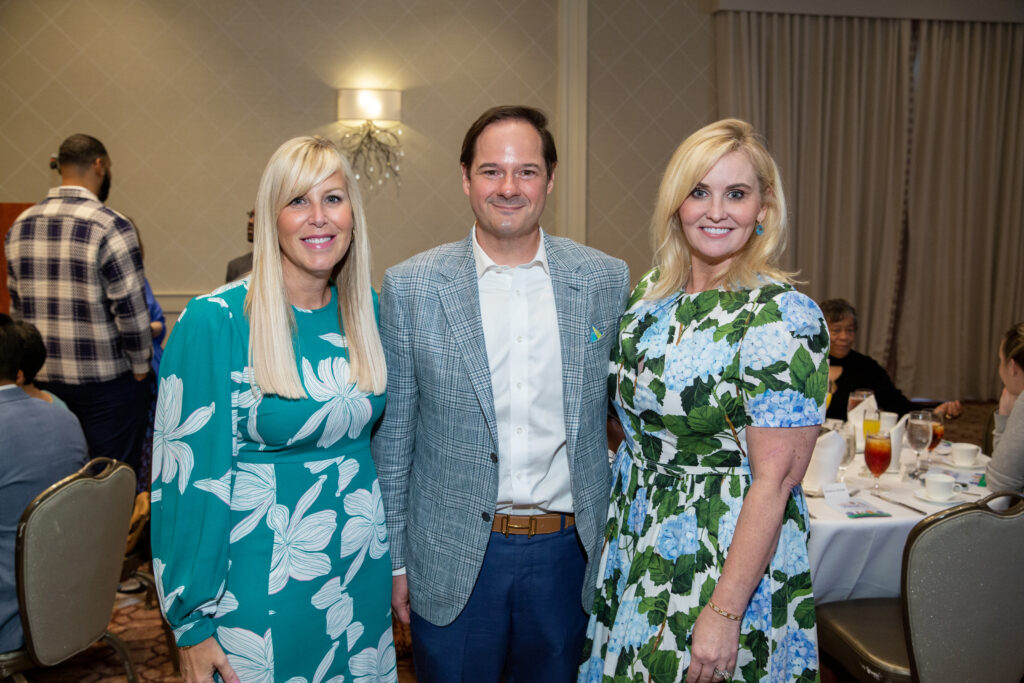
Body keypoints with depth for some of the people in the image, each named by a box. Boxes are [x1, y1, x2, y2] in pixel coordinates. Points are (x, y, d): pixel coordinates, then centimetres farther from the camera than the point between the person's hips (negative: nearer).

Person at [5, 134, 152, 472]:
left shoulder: (21, 225, 8)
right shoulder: (110, 226, -13)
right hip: (104, 381, -6)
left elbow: (17, 306, 13)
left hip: (43, 379, 6)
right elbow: (129, 307, -15)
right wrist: (140, 366, -4)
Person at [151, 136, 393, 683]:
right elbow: (184, 473, -13)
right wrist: (192, 624, -11)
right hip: (261, 590, -5)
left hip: (363, 576, 5)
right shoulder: (216, 320, -16)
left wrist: (398, 558, 10)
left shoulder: (366, 310, 0)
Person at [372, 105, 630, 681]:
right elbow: (392, 434, 0)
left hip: (567, 554, 2)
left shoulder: (607, 281, -2)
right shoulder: (411, 287, -5)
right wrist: (393, 558, 1)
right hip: (451, 562, -1)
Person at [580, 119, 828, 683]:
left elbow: (775, 481, -20)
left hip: (725, 562, -6)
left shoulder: (783, 315, -19)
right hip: (633, 547, 7)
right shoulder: (651, 291, 2)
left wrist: (724, 613, -20)